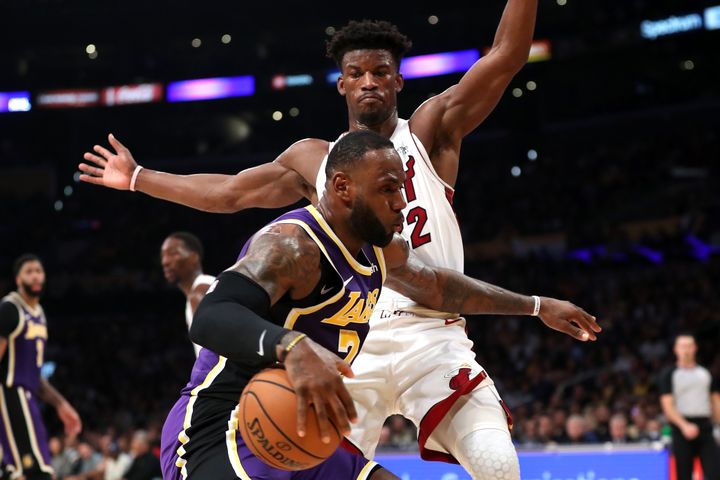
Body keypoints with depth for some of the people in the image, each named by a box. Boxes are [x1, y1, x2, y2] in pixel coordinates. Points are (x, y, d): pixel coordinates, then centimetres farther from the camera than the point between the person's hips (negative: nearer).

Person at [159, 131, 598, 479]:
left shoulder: (381, 251, 11)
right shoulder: (292, 243, -19)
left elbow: (439, 286, 32)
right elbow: (211, 317, -34)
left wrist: (535, 306, 38)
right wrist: (292, 346, -52)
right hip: (220, 435, -10)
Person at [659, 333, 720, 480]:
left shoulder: (706, 373, 15)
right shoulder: (669, 375, 3)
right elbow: (667, 406, -6)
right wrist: (684, 425, -20)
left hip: (705, 427, 3)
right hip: (681, 429, -3)